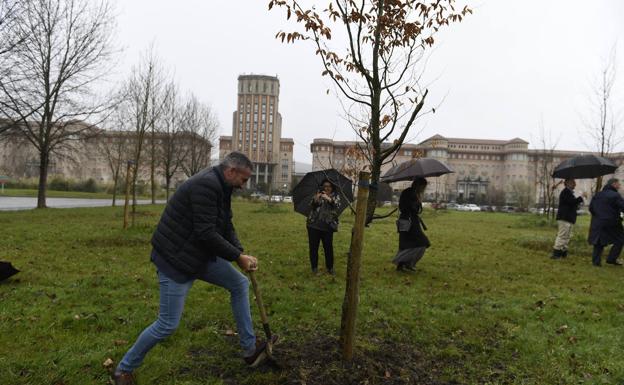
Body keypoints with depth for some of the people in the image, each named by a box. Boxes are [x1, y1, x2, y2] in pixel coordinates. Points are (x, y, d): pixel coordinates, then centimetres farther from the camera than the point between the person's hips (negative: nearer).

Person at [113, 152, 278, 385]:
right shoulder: (206, 185, -25)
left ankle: (250, 349, 20)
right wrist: (238, 257, -19)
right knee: (168, 324, -2)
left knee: (240, 284, 10)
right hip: (175, 259, -10)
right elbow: (206, 233, -29)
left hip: (200, 254, 10)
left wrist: (241, 254, -3)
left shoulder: (220, 187, 7)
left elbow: (226, 227, 11)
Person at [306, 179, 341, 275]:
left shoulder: (335, 196, 8)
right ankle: (314, 267, 19)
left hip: (328, 226, -1)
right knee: (313, 247, 5)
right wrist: (316, 198, -28)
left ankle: (330, 267, 17)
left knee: (329, 248, 1)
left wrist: (328, 199, -31)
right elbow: (312, 204, -7)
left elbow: (337, 204, -13)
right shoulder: (317, 195, 10)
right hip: (314, 225, 1)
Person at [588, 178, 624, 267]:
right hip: (611, 224, -6)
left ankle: (596, 261, 8)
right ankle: (611, 259, 6)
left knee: (598, 243, 11)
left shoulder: (597, 195, 11)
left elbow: (591, 208, 14)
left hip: (597, 224, 6)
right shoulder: (615, 195, -10)